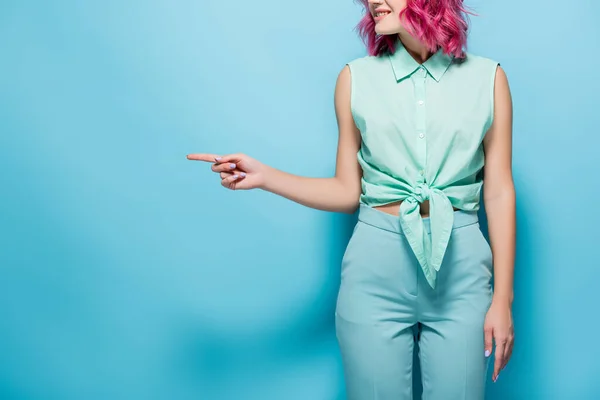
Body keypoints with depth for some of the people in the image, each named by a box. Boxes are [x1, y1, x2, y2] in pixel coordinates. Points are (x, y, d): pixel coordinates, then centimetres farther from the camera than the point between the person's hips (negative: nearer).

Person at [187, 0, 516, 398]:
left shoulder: (487, 78, 3)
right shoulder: (356, 78, 5)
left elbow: (499, 193, 2)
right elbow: (347, 192, 7)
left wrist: (503, 298, 0)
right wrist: (263, 176, -4)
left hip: (459, 266, 0)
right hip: (377, 265, 0)